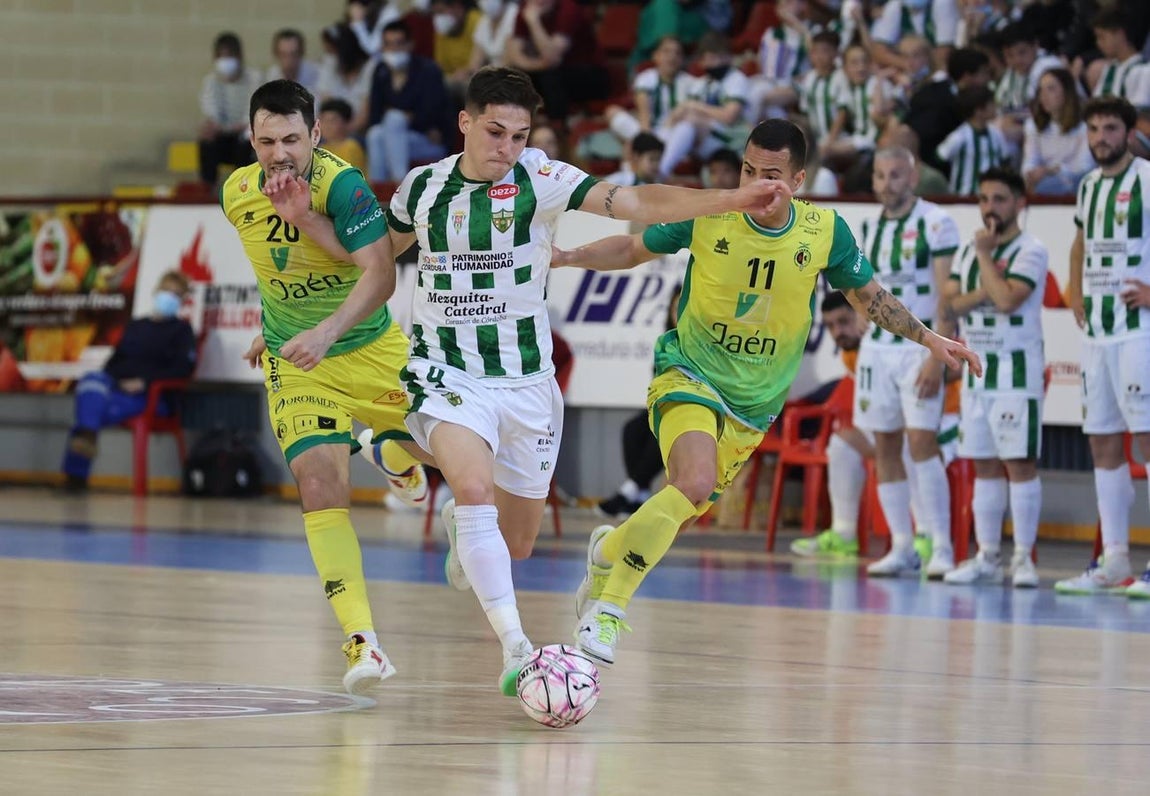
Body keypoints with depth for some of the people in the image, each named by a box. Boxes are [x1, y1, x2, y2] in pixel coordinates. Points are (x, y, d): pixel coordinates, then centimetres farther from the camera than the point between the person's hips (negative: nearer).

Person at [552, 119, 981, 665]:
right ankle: (609, 604, -16)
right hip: (689, 375, -3)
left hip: (753, 404, 4)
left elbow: (868, 295, 9)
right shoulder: (708, 216, -13)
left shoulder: (825, 231, -8)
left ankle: (610, 551, 45)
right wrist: (564, 256, -9)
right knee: (695, 486, -29)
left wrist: (929, 339, 4)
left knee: (682, 512, 10)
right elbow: (634, 249, 3)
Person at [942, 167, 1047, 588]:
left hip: (1016, 370, -7)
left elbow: (1007, 299, -21)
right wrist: (983, 293, -14)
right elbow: (949, 302, 3)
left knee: (1020, 462, -8)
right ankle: (987, 557, 12)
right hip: (977, 370, 7)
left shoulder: (1031, 252, -8)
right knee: (985, 465, 8)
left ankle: (1024, 557, -6)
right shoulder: (968, 251, 13)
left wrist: (986, 255, -12)